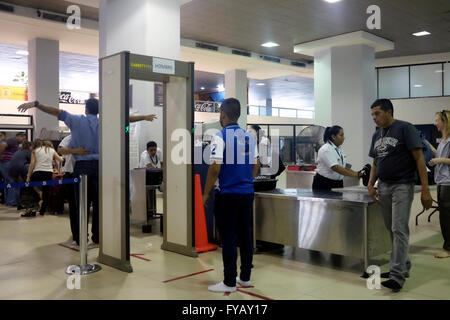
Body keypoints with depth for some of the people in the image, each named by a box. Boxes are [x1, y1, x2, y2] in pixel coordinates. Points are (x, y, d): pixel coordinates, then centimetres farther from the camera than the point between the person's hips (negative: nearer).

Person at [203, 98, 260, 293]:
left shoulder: (221, 137, -11)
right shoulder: (249, 137, 9)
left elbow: (215, 167, -16)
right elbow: (256, 165, 12)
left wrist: (206, 193, -7)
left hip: (228, 195, -6)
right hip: (247, 193, 7)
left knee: (228, 238, 0)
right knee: (245, 235, 13)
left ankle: (229, 282, 7)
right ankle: (245, 277, 23)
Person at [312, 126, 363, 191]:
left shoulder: (339, 149, 9)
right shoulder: (326, 150, -18)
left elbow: (343, 167, 12)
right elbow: (336, 168, -28)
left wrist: (357, 173, -3)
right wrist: (355, 175, -31)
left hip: (338, 184, 8)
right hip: (323, 184, -8)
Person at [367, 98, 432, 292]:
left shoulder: (405, 129, -8)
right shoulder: (377, 135, 13)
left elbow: (419, 159, -11)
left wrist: (425, 189, -17)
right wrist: (370, 185, 3)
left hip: (402, 186, -7)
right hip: (383, 187, 7)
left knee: (399, 230, -9)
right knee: (392, 229, 12)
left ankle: (397, 276, -6)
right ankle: (403, 265, 27)